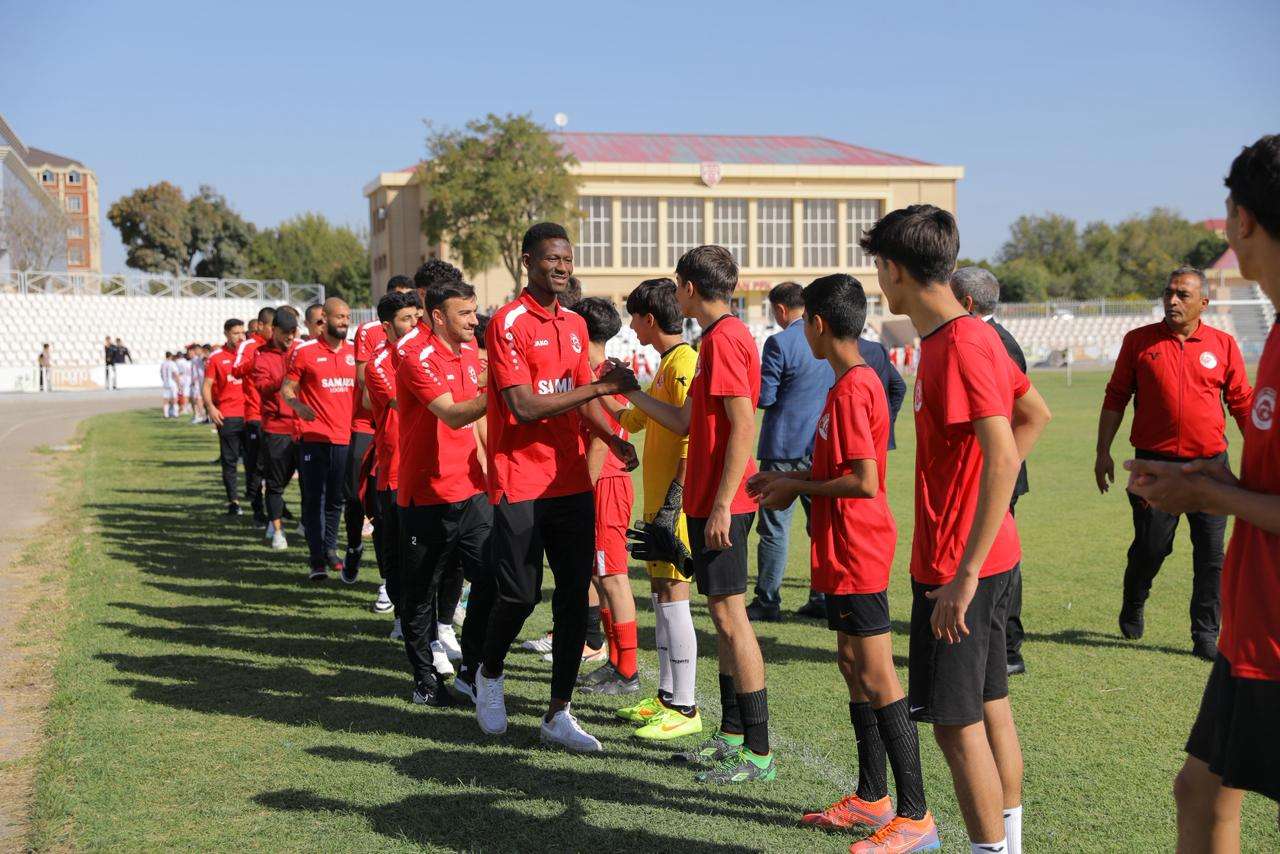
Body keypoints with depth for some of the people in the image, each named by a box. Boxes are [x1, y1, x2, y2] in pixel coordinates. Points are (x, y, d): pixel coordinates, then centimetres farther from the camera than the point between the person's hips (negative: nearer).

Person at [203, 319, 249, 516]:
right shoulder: (216, 358, 3)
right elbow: (207, 385, 3)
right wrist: (210, 407, -13)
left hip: (250, 414, 2)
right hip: (227, 416, -2)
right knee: (229, 460, 2)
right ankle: (233, 501, 7)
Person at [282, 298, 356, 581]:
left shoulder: (355, 351, 9)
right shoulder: (305, 351, -4)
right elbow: (286, 388, -1)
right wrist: (297, 404, -21)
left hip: (345, 437, 4)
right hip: (314, 438, -4)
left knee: (336, 499, 12)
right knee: (314, 499, -1)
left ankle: (330, 549, 27)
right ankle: (317, 559, 3)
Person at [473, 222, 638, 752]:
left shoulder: (575, 325, 13)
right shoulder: (509, 322, -9)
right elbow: (524, 406, -18)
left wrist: (612, 437, 3)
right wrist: (598, 386, -18)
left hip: (572, 483, 6)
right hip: (521, 484, -6)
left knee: (574, 598, 4)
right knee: (520, 594, -2)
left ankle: (558, 715, 12)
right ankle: (489, 676, 28)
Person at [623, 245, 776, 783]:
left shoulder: (723, 339, -15)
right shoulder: (719, 337, 17)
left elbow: (743, 426, -22)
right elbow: (686, 423, 19)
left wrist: (721, 505, -23)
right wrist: (631, 393, 24)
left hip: (720, 504, -10)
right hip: (709, 501, 10)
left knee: (730, 616, -7)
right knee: (724, 615, 14)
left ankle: (758, 752, -1)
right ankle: (732, 735, 24)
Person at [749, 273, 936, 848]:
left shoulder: (850, 390, -19)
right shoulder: (859, 381, 13)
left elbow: (863, 482, -24)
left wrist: (797, 488, -12)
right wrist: (791, 478, 13)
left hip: (856, 554, -11)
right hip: (847, 554, 11)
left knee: (876, 681, -5)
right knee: (853, 668, 16)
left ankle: (915, 817, 2)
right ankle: (872, 798, 26)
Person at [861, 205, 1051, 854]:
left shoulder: (958, 345, -20)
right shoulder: (971, 334, 10)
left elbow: (1002, 457, -27)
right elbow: (1035, 413, 21)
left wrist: (965, 574, -28)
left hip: (957, 565, -10)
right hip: (988, 551, 10)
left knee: (955, 722, -2)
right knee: (989, 706, 18)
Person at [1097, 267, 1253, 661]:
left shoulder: (1223, 344, 5)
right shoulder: (1139, 341, 2)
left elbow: (1242, 403, 10)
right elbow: (1115, 398, 6)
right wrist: (1103, 452, 3)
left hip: (1210, 463, 1)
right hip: (1154, 463, -1)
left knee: (1210, 554, 2)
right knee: (1149, 547, 6)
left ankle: (1206, 635, 11)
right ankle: (1132, 608, 33)